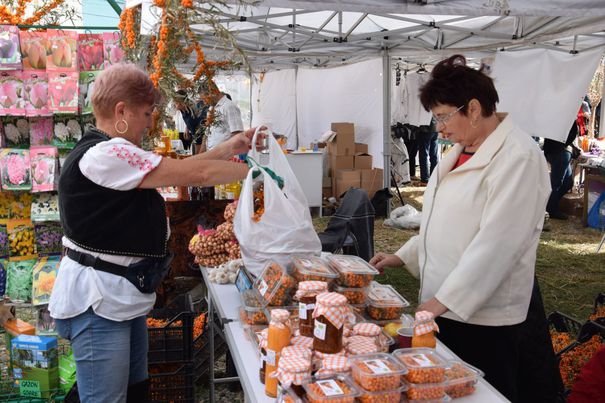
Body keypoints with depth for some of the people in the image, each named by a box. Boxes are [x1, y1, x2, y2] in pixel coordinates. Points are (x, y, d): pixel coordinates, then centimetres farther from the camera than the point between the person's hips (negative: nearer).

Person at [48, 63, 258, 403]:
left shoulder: (116, 156, 13)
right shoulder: (104, 155, -21)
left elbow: (178, 168, 14)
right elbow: (195, 174, -20)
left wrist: (229, 149, 11)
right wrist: (255, 170, -8)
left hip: (122, 296, 11)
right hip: (97, 302, -10)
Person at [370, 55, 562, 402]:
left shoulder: (518, 157, -18)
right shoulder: (461, 150, 10)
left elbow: (496, 243, -24)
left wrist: (443, 300, -24)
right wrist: (403, 256, 14)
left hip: (487, 318, -8)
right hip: (444, 308, 8)